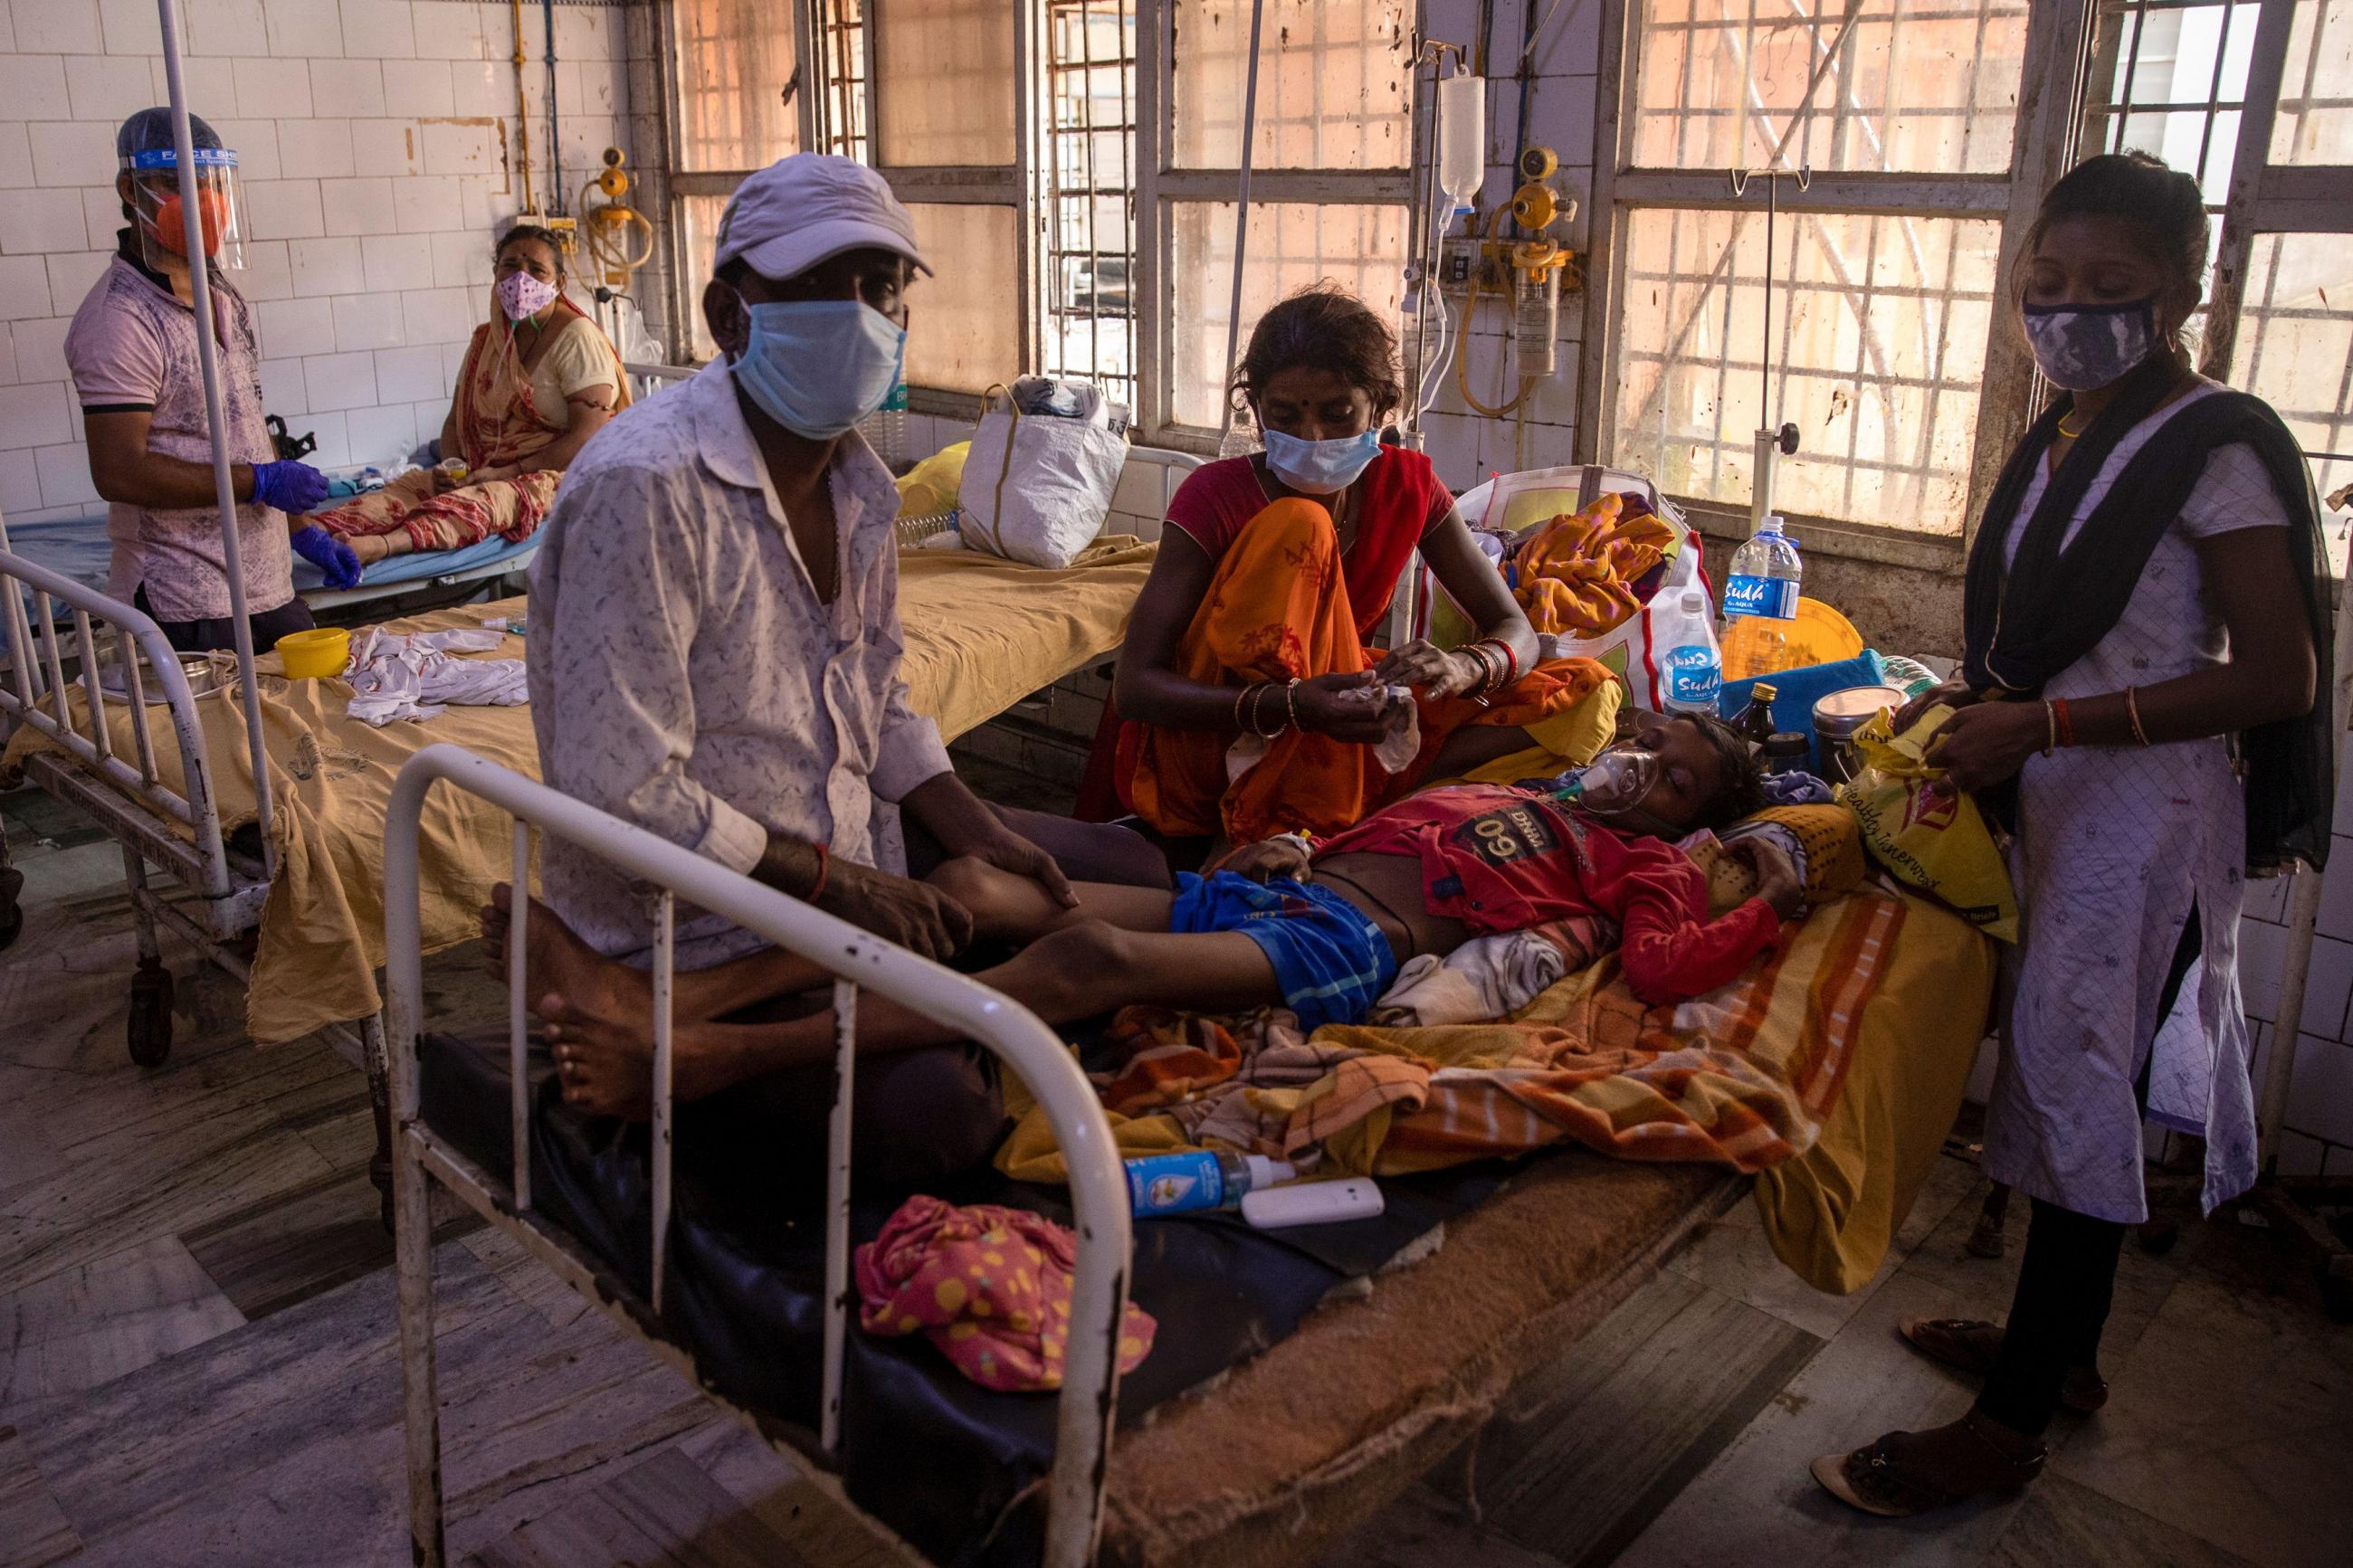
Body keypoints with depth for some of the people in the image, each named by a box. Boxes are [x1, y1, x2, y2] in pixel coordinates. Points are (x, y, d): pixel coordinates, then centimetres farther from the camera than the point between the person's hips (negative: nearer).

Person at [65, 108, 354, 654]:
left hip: (268, 584, 8)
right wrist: (258, 482, -16)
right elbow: (119, 474, -20)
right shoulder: (120, 318, -15)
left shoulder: (222, 297, 13)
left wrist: (302, 529, 16)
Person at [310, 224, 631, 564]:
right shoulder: (486, 340, 15)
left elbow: (586, 439, -17)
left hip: (558, 473, -7)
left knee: (479, 501, -36)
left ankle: (379, 545, -61)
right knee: (411, 485, -18)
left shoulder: (577, 338, -8)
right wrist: (451, 466, -5)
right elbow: (456, 420, 18)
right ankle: (318, 530, -43)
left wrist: (508, 472, -20)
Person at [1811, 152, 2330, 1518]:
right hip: (2053, 805, 8)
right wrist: (1984, 695, 6)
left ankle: (2012, 1422, 9)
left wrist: (2040, 725, -22)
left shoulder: (2217, 451, -14)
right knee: (2056, 1081, 16)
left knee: (2078, 1088, -3)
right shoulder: (2060, 441, 11)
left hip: (2146, 818, -8)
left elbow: (2277, 677, -18)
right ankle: (2060, 1345, 32)